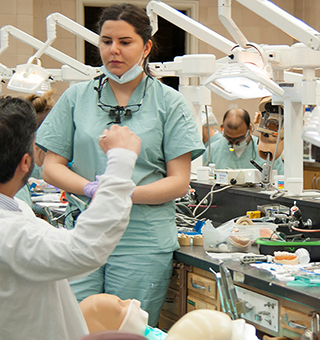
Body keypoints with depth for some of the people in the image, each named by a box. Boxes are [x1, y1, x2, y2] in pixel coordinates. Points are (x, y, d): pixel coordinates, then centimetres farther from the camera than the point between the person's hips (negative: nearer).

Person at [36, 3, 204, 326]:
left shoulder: (169, 103, 4)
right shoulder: (76, 97, 10)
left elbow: (179, 181, -1)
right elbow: (51, 167, 8)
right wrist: (91, 188, -12)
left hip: (143, 241, -1)